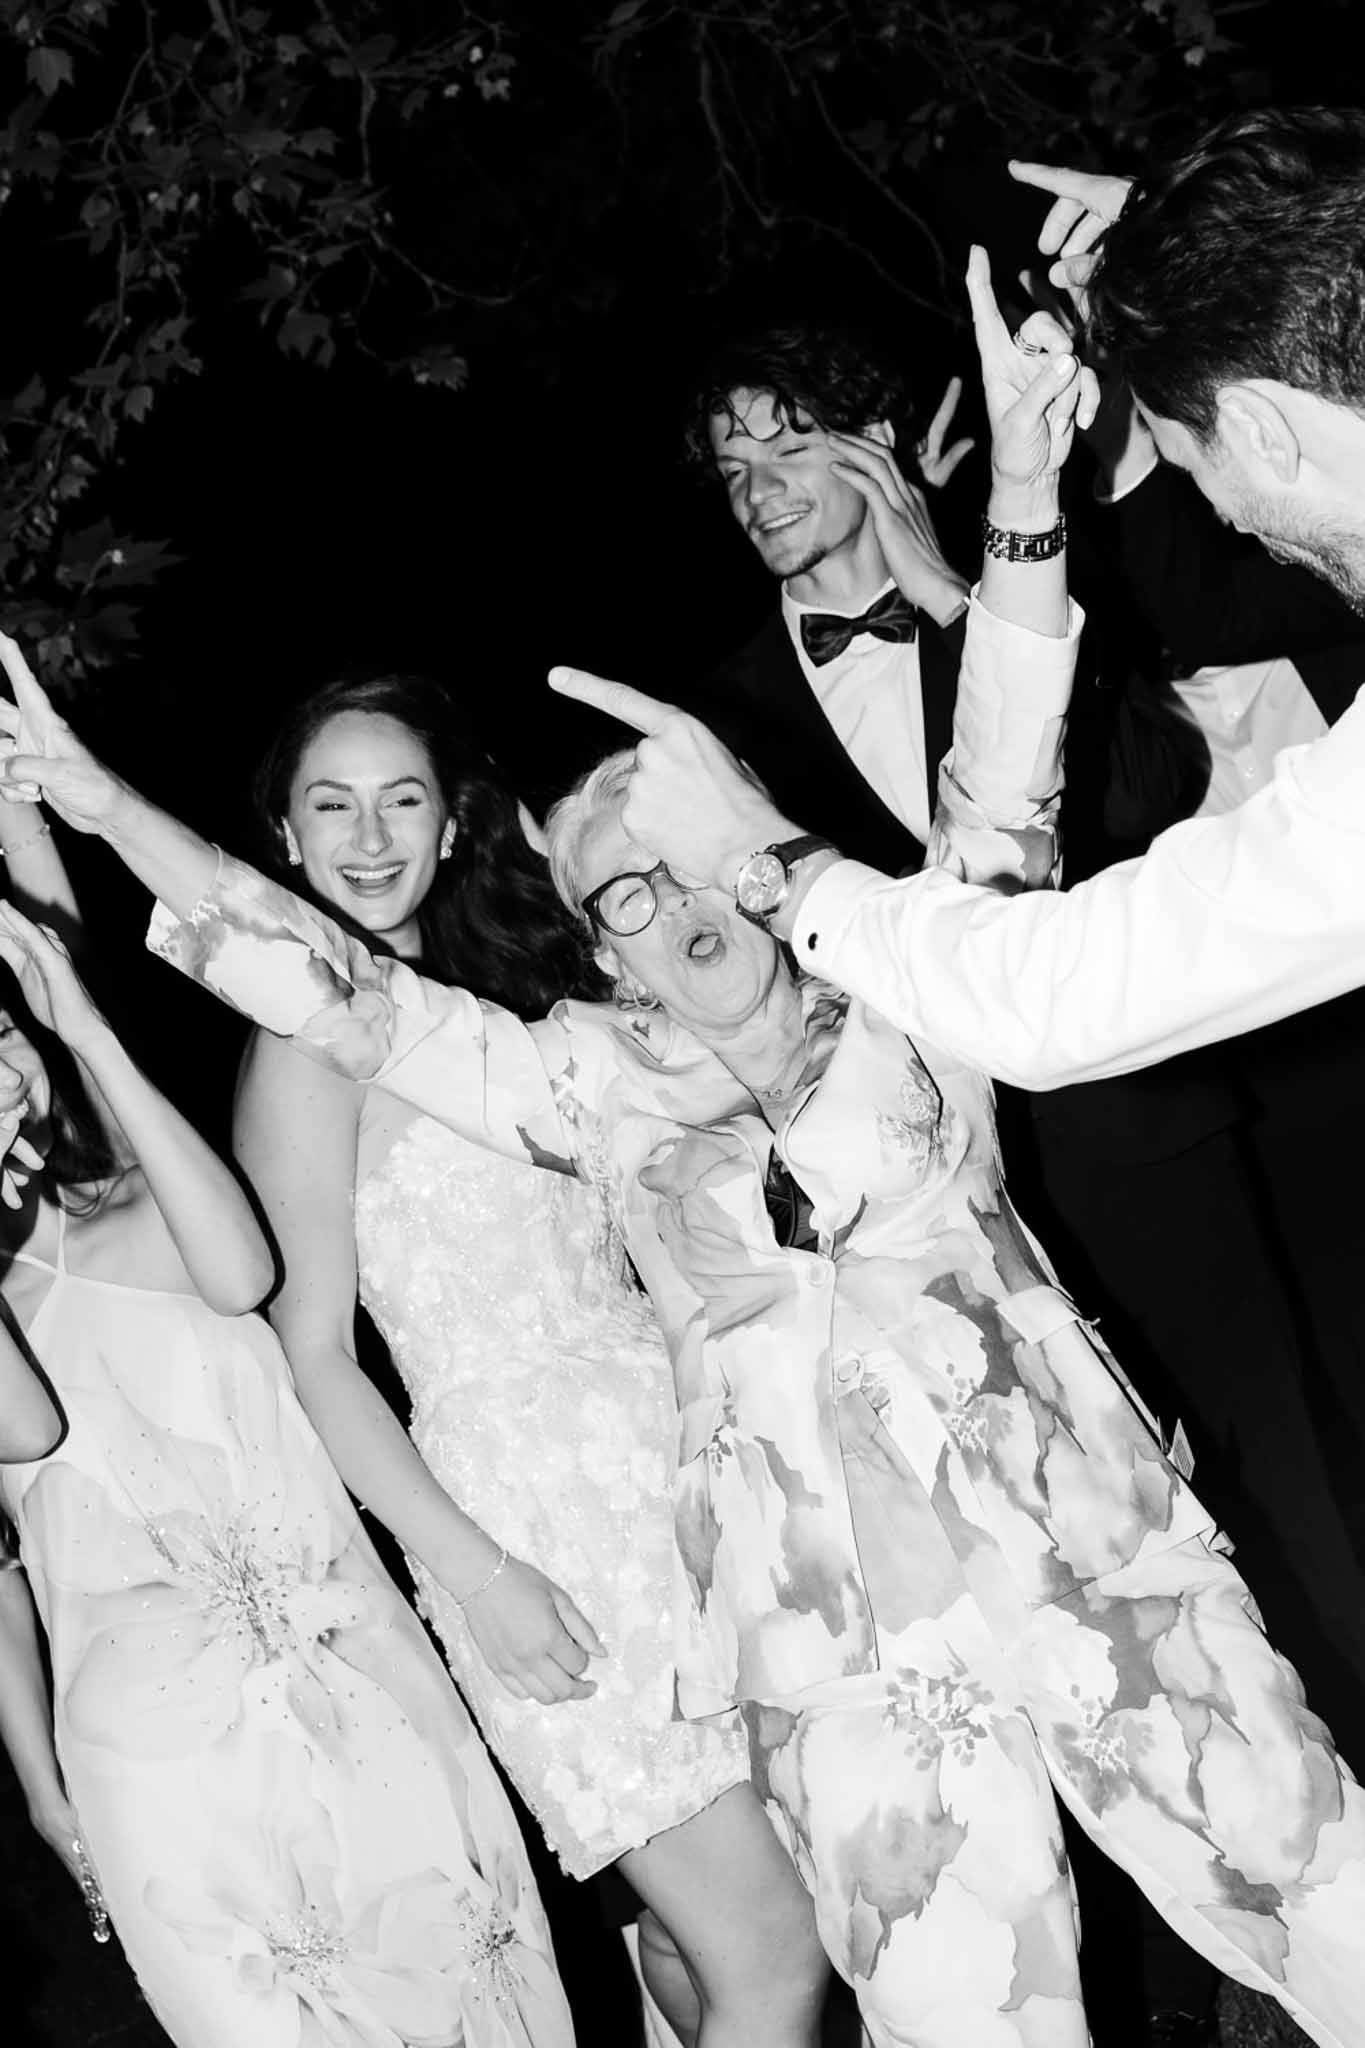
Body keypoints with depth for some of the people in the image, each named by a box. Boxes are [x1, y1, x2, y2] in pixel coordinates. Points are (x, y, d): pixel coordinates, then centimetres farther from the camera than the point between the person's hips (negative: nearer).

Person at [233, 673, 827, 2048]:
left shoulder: (508, 988, 14)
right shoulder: (312, 1047, -5)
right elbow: (313, 1356, -8)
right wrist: (473, 1573, -14)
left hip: (666, 1455, 6)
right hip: (531, 1500, -6)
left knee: (690, 1921, 10)